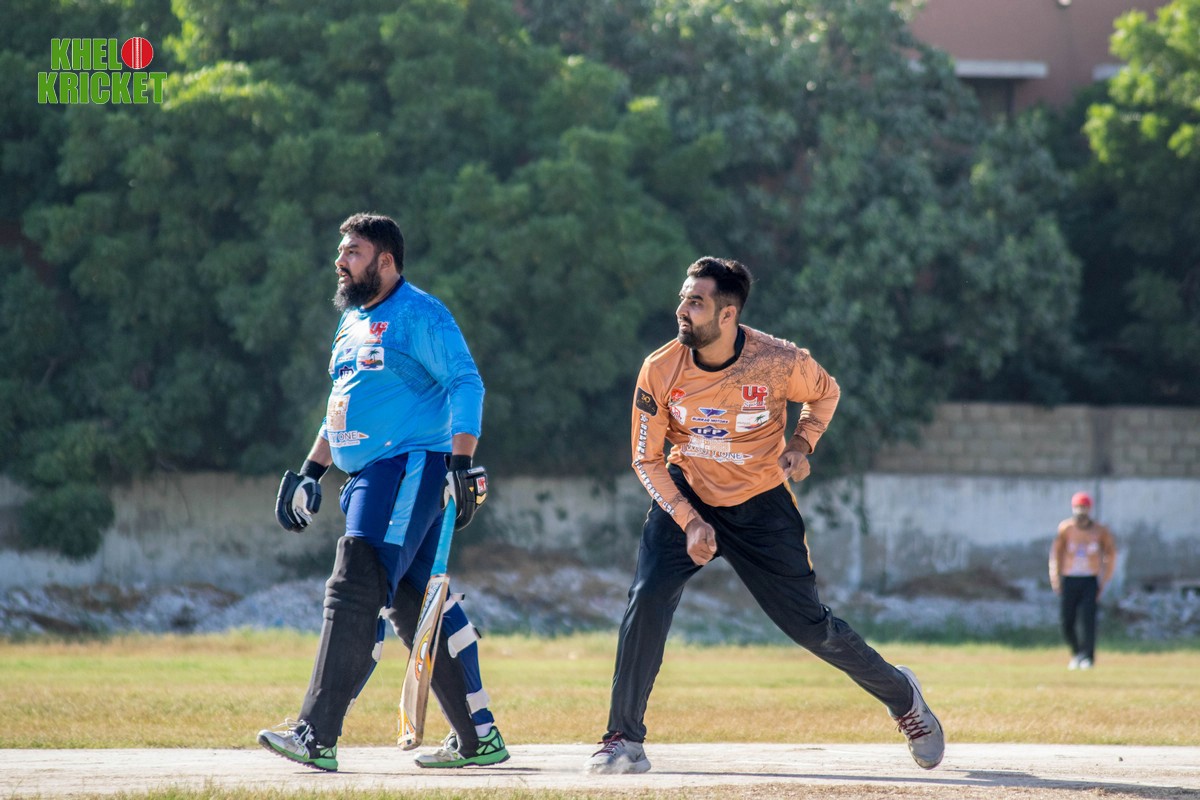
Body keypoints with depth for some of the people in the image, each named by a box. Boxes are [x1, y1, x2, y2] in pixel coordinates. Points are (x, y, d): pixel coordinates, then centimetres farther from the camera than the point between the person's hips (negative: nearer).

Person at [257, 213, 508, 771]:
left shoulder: (418, 315, -8)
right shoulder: (352, 321, 21)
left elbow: (466, 384, -15)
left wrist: (461, 462, -23)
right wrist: (312, 470, 24)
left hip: (410, 468, -10)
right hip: (368, 477, 10)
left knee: (354, 594, -18)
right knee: (413, 605, 9)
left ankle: (317, 736, -23)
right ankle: (478, 738, 14)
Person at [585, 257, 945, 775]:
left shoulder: (779, 362, -21)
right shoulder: (660, 371, -18)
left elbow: (825, 392, 3)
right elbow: (646, 459, -8)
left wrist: (801, 444, -14)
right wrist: (688, 521, -20)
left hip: (762, 506, -1)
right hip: (686, 498, 1)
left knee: (809, 624, 3)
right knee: (647, 599, -20)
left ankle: (899, 692, 31)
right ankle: (625, 740, -10)